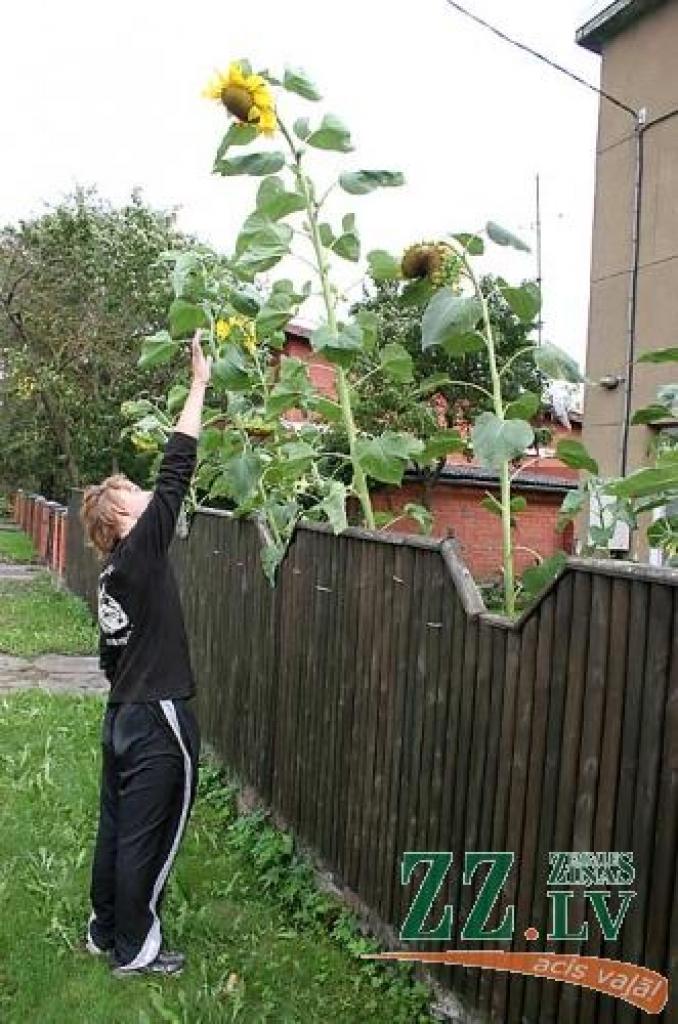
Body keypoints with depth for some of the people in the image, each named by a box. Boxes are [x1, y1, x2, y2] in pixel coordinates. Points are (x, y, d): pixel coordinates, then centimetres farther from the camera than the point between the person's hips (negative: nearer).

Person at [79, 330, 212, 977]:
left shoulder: (113, 572, 6)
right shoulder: (140, 554, -18)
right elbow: (175, 472, -21)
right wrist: (199, 385, -17)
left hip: (122, 717, 8)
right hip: (159, 721, -8)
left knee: (115, 829, 19)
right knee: (148, 840, 6)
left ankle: (103, 931, 34)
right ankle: (135, 951, 20)